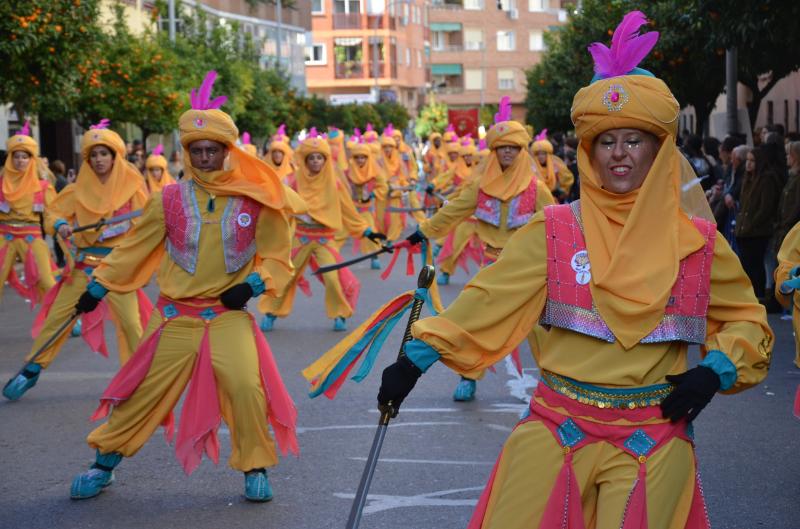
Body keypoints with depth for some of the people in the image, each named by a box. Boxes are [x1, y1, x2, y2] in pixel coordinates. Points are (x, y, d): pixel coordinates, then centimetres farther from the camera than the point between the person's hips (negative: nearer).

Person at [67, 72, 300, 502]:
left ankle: (255, 468, 3)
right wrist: (98, 286, 8)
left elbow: (275, 256, 3)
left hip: (229, 315, -1)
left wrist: (252, 285, -12)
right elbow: (134, 249, 7)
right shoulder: (169, 200, -2)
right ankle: (104, 463, 27)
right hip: (176, 316, 1)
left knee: (246, 387, -19)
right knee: (143, 393, 6)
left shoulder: (254, 200, -4)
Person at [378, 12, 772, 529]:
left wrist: (716, 371, -5)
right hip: (555, 429, 0)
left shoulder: (698, 242, 2)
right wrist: (415, 359, -7)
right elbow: (489, 301, -1)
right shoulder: (554, 231, 0)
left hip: (654, 442, 0)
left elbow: (747, 322, 13)